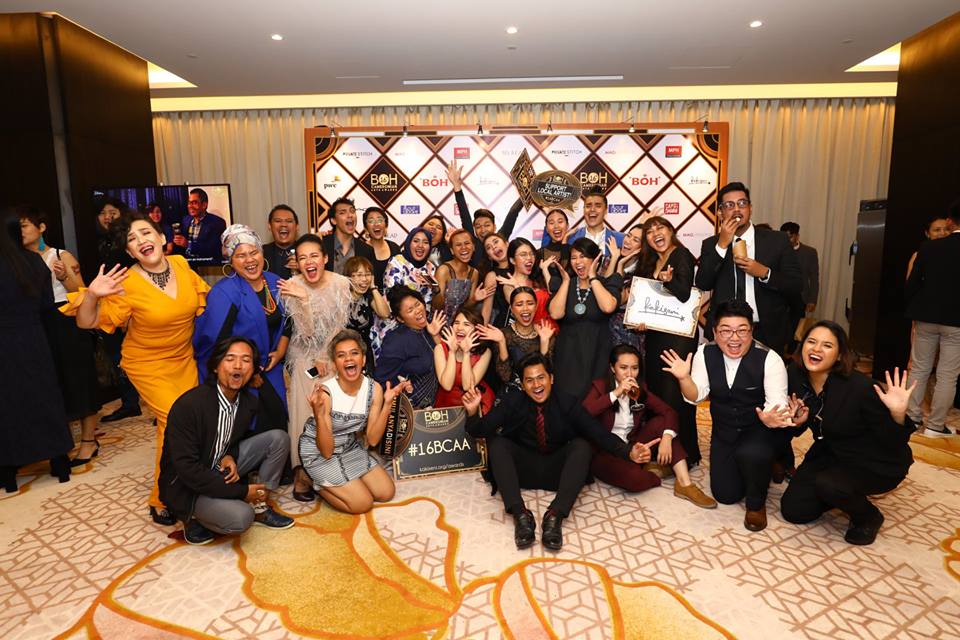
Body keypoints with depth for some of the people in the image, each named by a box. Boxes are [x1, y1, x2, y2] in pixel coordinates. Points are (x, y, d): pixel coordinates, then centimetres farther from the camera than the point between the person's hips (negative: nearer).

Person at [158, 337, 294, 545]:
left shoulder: (249, 402, -6)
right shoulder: (189, 405, -27)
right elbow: (186, 468, -27)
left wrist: (230, 456, -12)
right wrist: (241, 492, -23)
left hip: (218, 469, 7)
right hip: (186, 486, -7)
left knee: (278, 438, -7)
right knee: (240, 518, -31)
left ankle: (259, 508, 3)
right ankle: (194, 518, 1)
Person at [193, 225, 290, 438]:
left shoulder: (274, 282, 3)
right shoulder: (223, 292, -16)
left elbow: (285, 322, 16)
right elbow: (216, 342, -19)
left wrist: (280, 351, 2)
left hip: (268, 371, 6)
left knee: (278, 425, 5)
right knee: (254, 433, -5)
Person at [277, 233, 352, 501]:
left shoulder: (340, 283, -10)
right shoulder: (292, 286, -13)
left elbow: (339, 325, -7)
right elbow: (306, 330, -19)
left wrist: (324, 358, -10)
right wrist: (304, 299, -33)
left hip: (333, 351, 1)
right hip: (304, 355, -1)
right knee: (303, 411, -8)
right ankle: (302, 473, 4)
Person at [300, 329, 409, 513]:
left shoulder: (374, 389, -14)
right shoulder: (326, 393, -27)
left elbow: (372, 439, -14)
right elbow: (326, 451, -24)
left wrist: (387, 403, -24)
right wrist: (319, 414, -40)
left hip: (351, 447, 6)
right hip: (318, 452, -5)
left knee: (386, 493, 2)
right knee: (363, 503, -11)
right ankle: (311, 481, 8)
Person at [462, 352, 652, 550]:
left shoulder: (567, 403, -6)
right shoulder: (512, 401, -6)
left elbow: (598, 433, -15)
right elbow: (481, 430, -11)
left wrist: (629, 452, -32)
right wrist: (473, 412, -33)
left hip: (557, 470, 0)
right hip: (523, 467, 1)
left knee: (581, 445, -27)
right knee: (496, 442, -24)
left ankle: (555, 516, -37)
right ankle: (520, 514, -36)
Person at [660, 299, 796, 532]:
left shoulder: (769, 359, -21)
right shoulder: (705, 353, -11)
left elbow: (777, 403, -25)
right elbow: (696, 396, -5)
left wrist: (771, 418, -49)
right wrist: (684, 378, -26)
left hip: (761, 429, -3)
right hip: (724, 431, 4)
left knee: (750, 454, -37)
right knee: (725, 494, 4)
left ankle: (756, 504, -2)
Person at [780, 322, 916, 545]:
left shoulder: (860, 386, -29)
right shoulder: (795, 375, -13)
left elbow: (892, 444, -20)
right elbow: (799, 428, 4)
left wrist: (897, 414, -38)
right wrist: (797, 422, -19)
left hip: (876, 463, -5)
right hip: (830, 454, 6)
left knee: (826, 484, -33)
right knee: (792, 510, -1)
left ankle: (869, 517, 0)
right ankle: (845, 494, 24)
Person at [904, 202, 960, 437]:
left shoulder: (928, 248, -5)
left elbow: (911, 284, -4)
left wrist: (915, 309, 12)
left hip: (926, 318, 2)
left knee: (919, 369, 14)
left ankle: (912, 416, 21)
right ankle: (935, 425, 11)